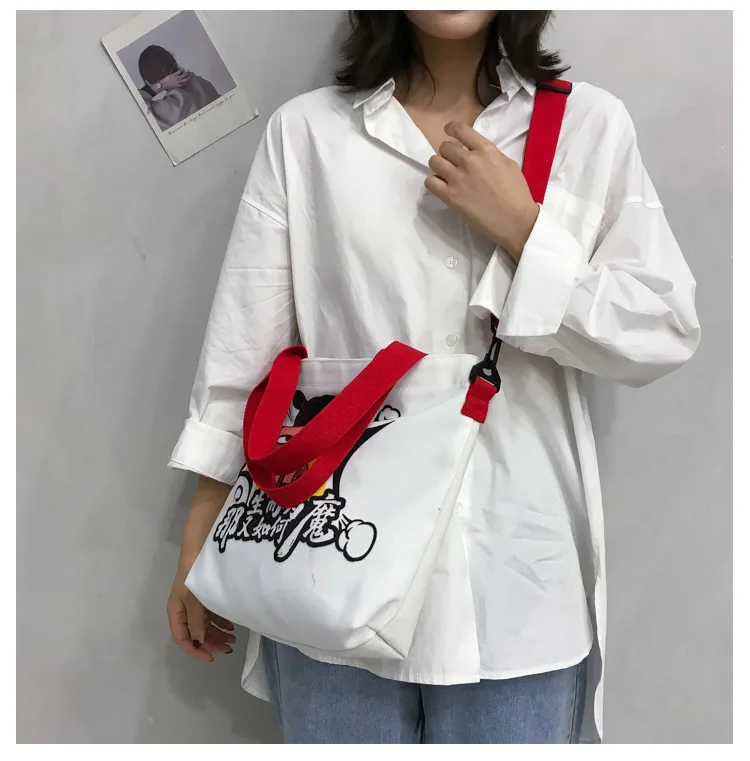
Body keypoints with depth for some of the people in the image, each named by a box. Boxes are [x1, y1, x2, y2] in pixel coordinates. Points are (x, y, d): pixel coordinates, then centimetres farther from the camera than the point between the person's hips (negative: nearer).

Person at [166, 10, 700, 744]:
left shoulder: (592, 125, 3)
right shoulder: (304, 131, 2)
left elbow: (665, 336, 1)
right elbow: (243, 344, 2)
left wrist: (522, 229, -11)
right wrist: (200, 545, 4)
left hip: (516, 574, 1)